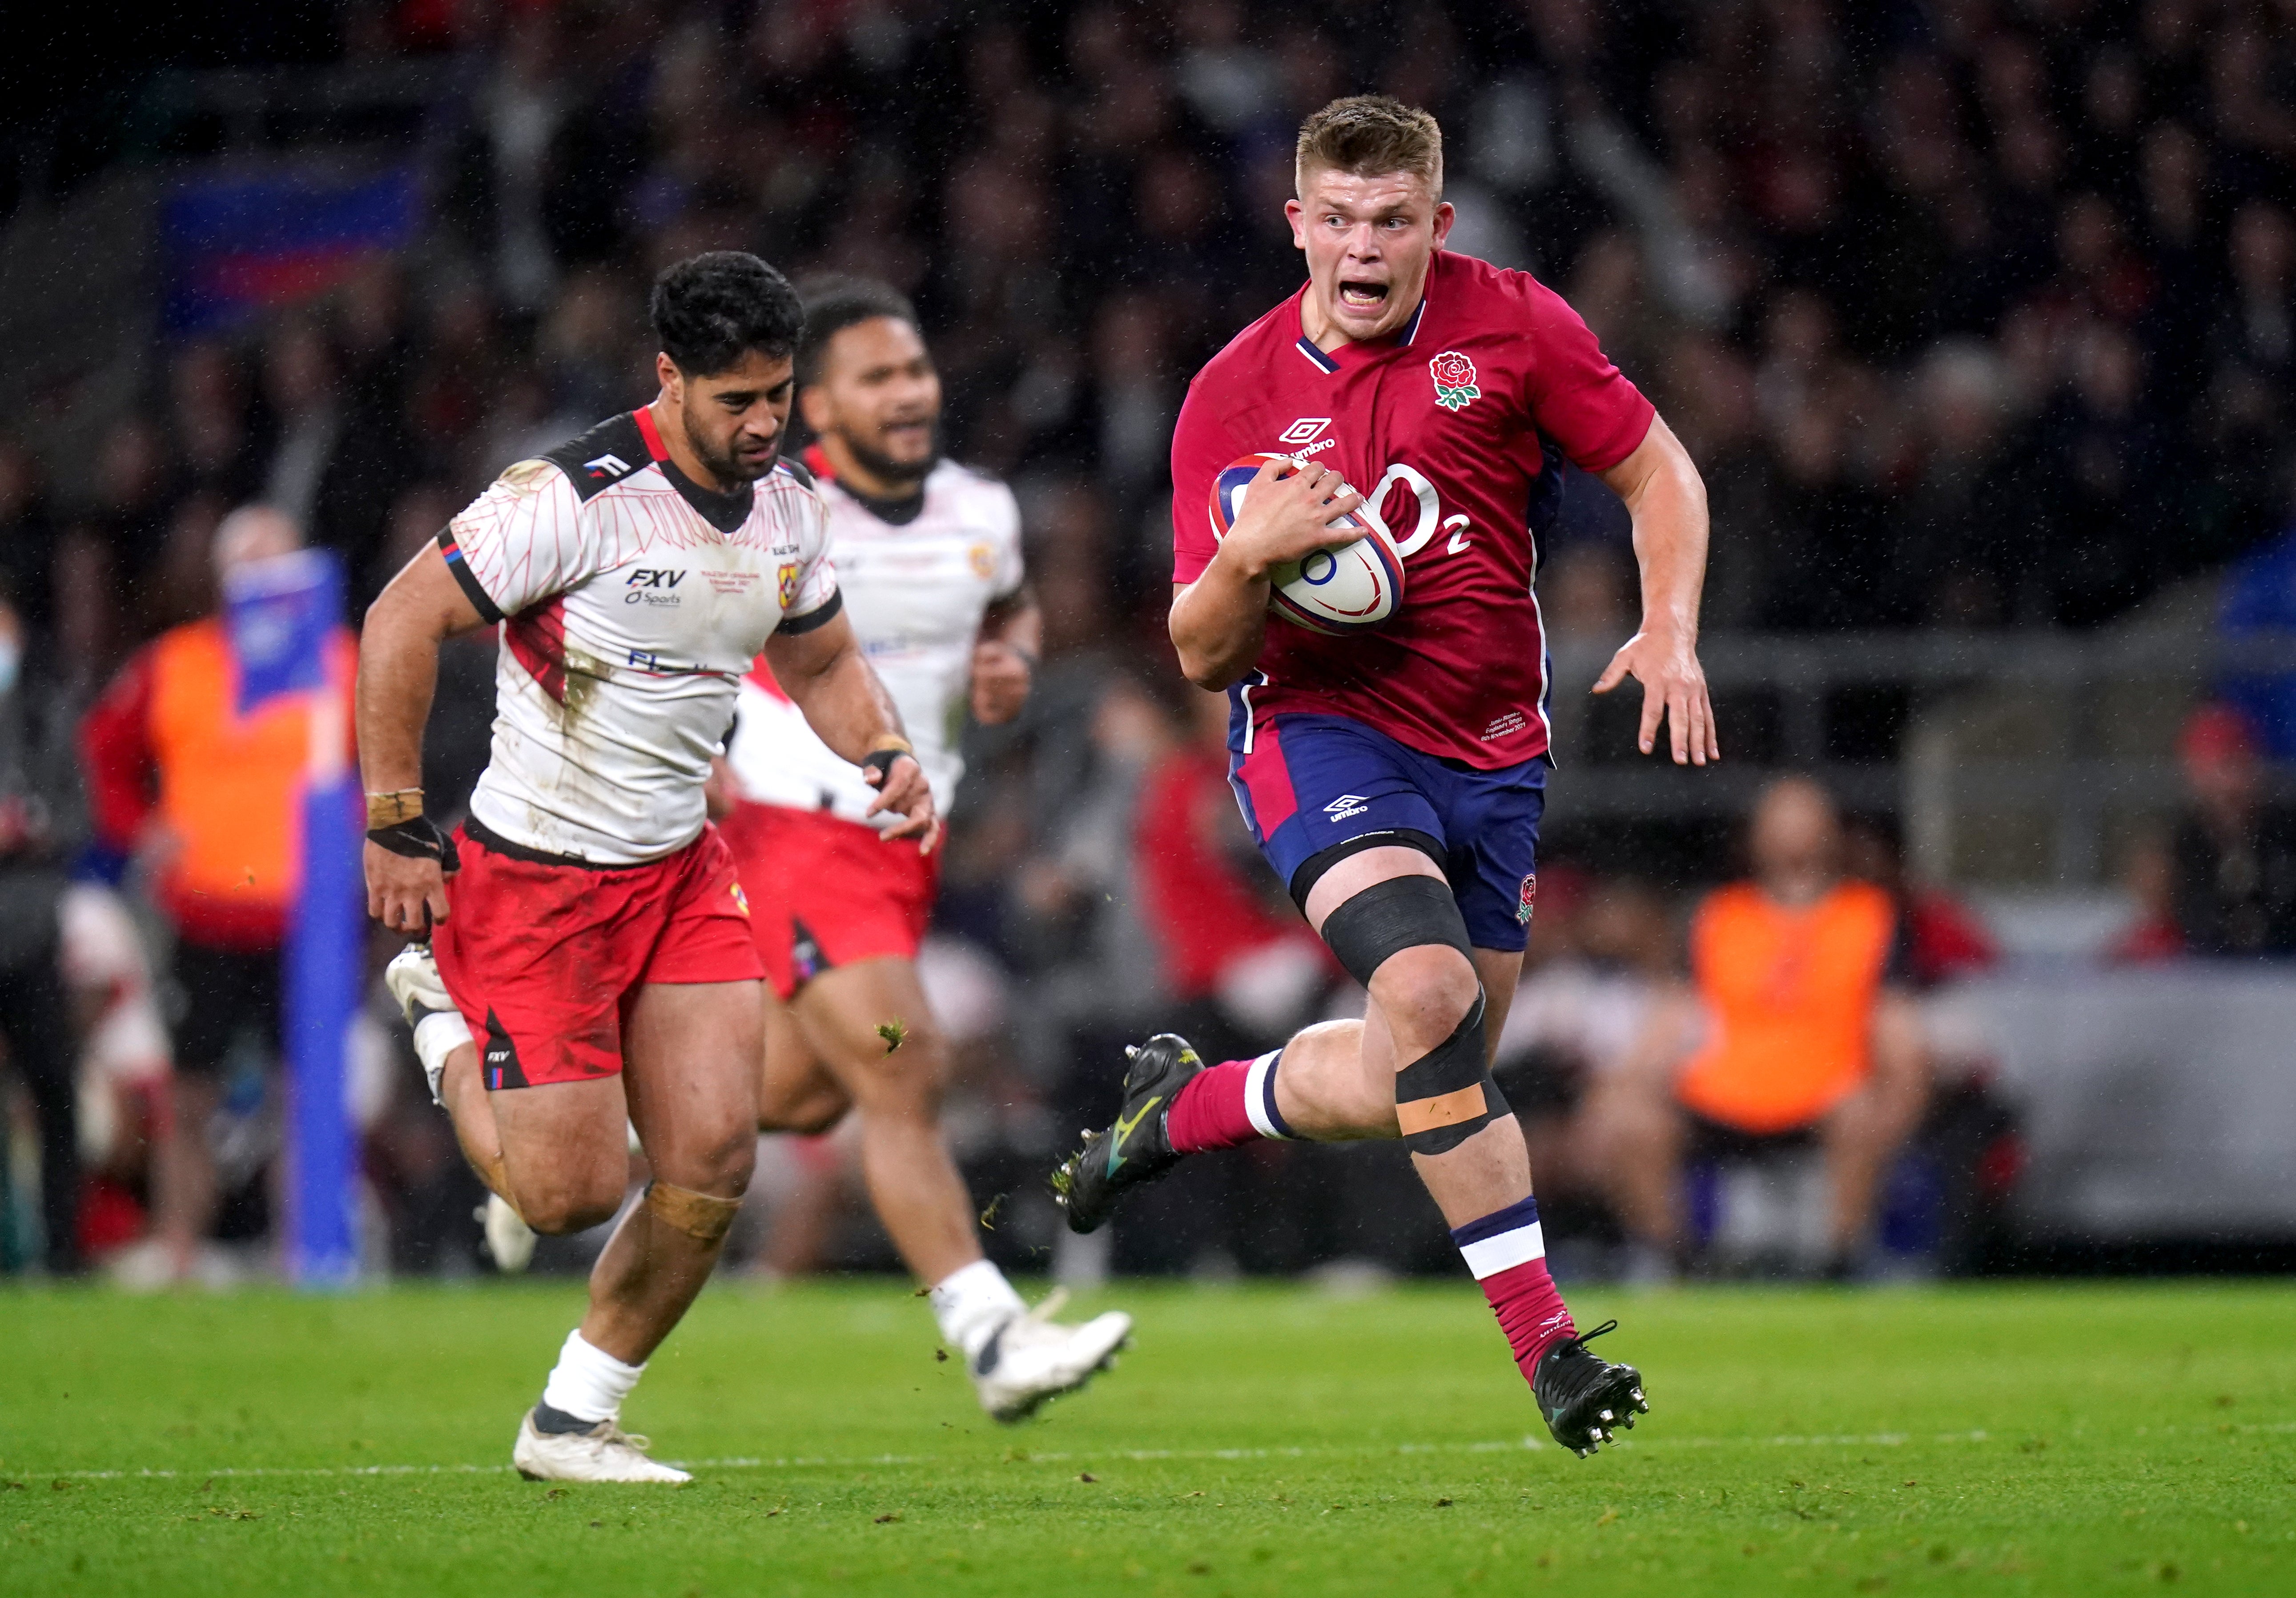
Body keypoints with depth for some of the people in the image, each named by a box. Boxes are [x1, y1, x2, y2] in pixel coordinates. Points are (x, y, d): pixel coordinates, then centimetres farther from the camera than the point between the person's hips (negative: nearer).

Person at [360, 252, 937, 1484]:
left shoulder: (788, 506, 1)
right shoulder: (575, 497, -21)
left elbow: (822, 663, 19)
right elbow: (402, 623, -16)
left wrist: (887, 757, -2)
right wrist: (396, 825, -16)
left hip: (680, 868, 6)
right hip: (532, 874, -6)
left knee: (714, 1161, -7)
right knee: (574, 1192, -5)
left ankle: (572, 1421, 11)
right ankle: (442, 1010, 25)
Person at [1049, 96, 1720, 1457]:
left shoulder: (1512, 325, -4)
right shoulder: (1236, 397, -6)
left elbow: (1659, 472, 7)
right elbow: (1205, 658, -3)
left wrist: (1672, 634, -9)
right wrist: (1243, 563, -25)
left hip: (1492, 751, 4)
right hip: (1322, 727, -3)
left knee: (1406, 1089, 7)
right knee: (1428, 994, -28)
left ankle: (1184, 1105, 37)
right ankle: (1544, 1341, -24)